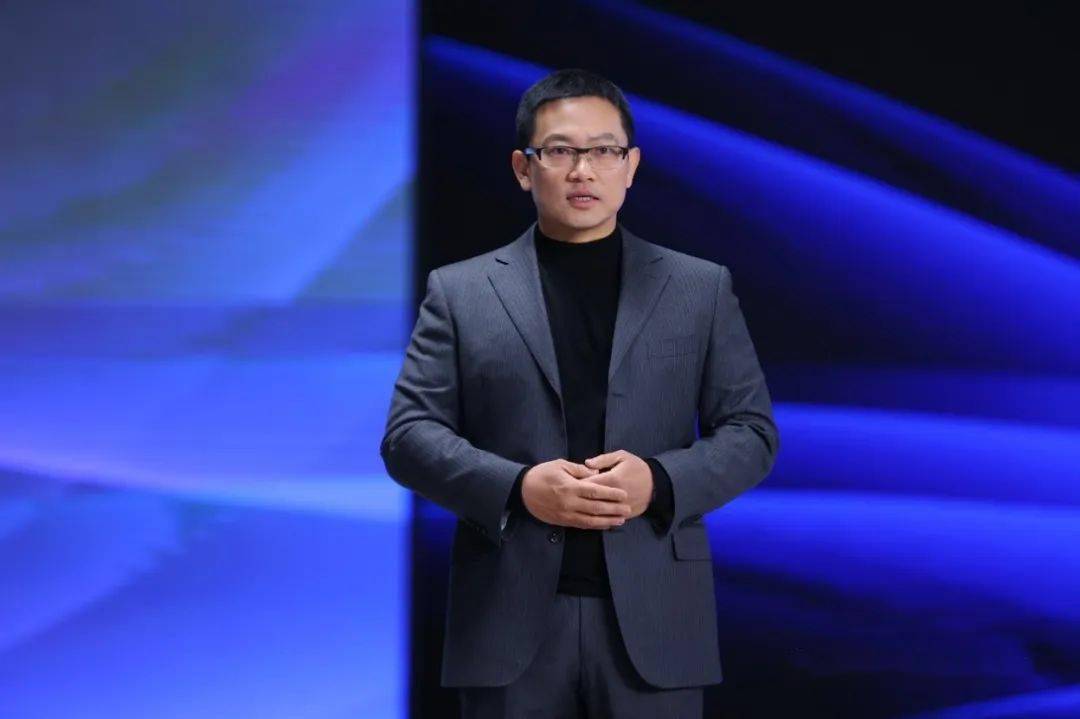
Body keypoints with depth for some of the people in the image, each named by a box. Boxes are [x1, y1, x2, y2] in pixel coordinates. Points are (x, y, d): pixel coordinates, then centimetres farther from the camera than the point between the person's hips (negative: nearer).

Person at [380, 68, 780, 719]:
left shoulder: (700, 288, 10)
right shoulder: (461, 291, 8)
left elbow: (752, 431, 7)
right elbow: (409, 434, 2)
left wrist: (662, 482, -12)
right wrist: (517, 488, -14)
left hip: (653, 616, 1)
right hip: (512, 619, 0)